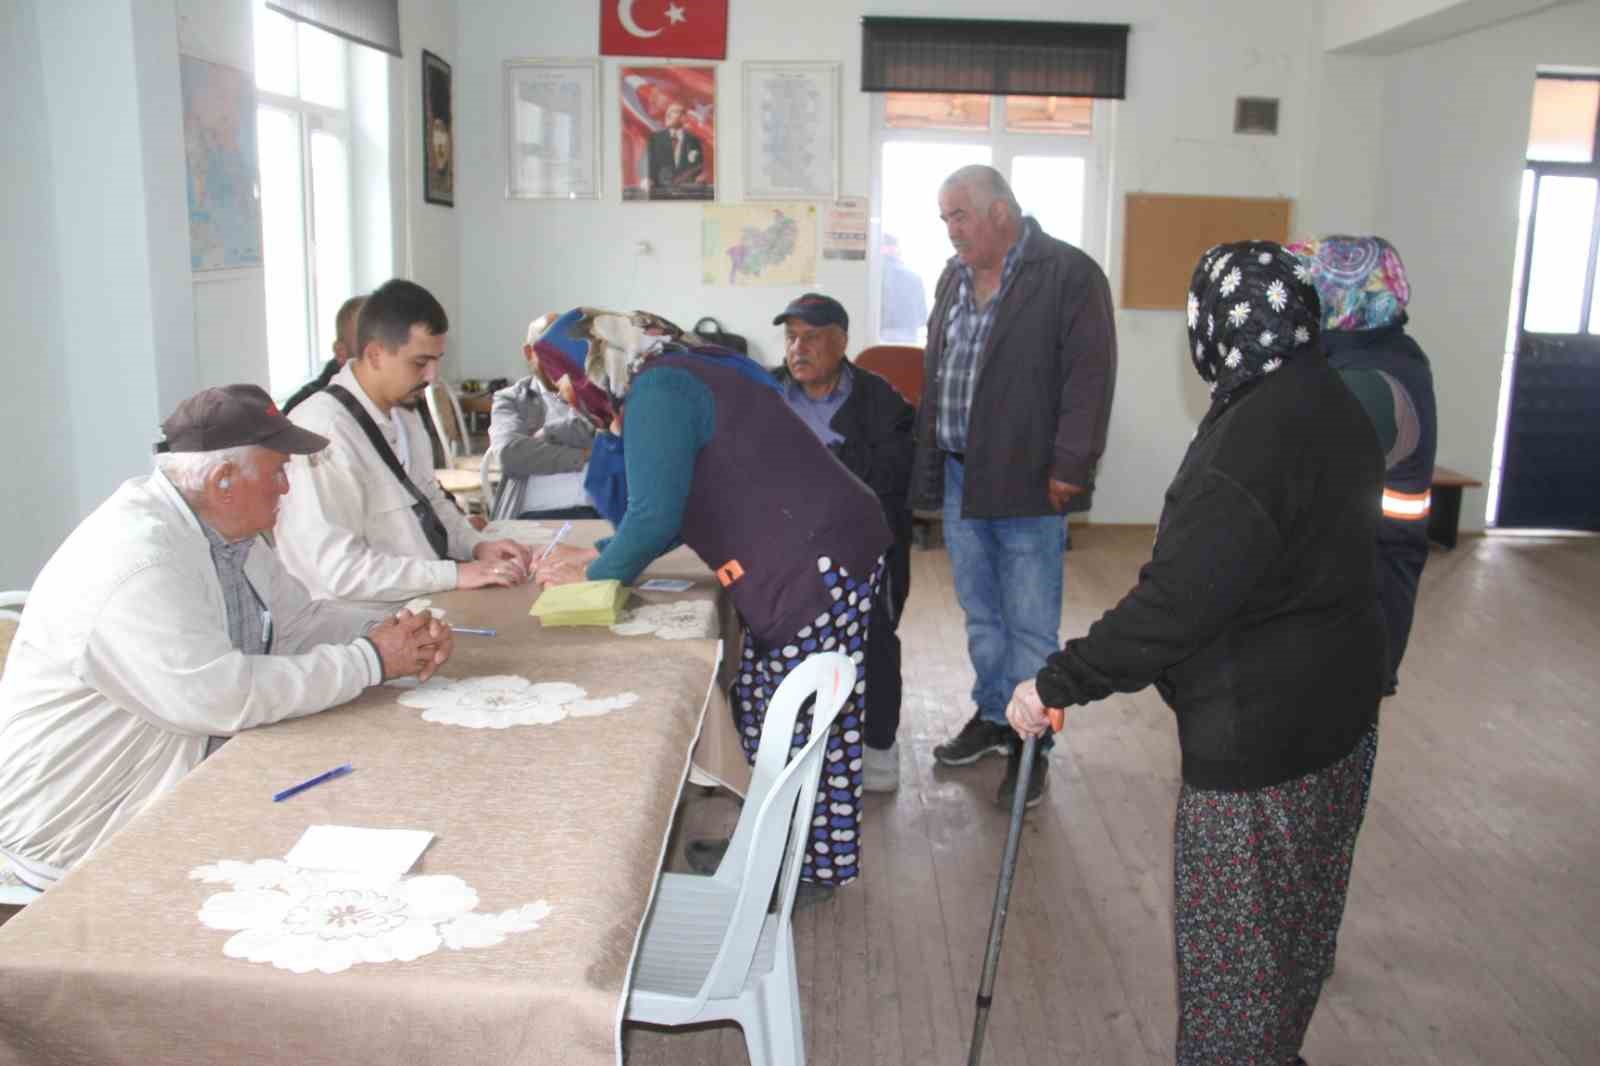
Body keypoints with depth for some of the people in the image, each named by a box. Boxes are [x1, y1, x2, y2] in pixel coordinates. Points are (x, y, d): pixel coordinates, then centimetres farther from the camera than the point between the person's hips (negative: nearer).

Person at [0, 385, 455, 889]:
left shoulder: (226, 530, 2)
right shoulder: (136, 562, -28)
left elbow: (297, 619, 11)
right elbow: (224, 698, -34)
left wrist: (395, 633, -8)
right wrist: (369, 661, -24)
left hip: (187, 777, 9)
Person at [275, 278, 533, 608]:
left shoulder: (404, 414, 8)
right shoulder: (323, 431, -20)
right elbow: (339, 569, -23)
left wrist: (477, 545, 1)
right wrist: (456, 574, -23)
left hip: (428, 598, 8)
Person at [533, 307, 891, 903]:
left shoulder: (658, 391, -15)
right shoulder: (689, 370, 17)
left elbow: (655, 517, -20)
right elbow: (672, 504, 22)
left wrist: (596, 576, -2)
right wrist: (600, 559, 13)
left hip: (821, 564, -10)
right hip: (791, 566, 10)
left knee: (810, 724, 2)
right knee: (761, 713, 16)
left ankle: (820, 868, 17)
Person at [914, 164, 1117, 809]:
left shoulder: (1069, 274, -9)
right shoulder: (955, 277, 14)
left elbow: (1090, 378, -13)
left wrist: (1069, 468, -17)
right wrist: (928, 459, 14)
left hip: (1027, 482, -7)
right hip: (960, 477, 7)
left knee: (1030, 623, 1)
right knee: (980, 612, 18)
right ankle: (991, 716, 33)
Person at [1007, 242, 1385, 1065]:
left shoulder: (1253, 435, -26)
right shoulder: (1331, 404, 5)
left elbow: (1174, 604, -29)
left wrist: (1059, 683, -21)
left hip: (1257, 734, -10)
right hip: (1340, 714, 10)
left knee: (1232, 937, 7)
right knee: (1296, 916, 25)